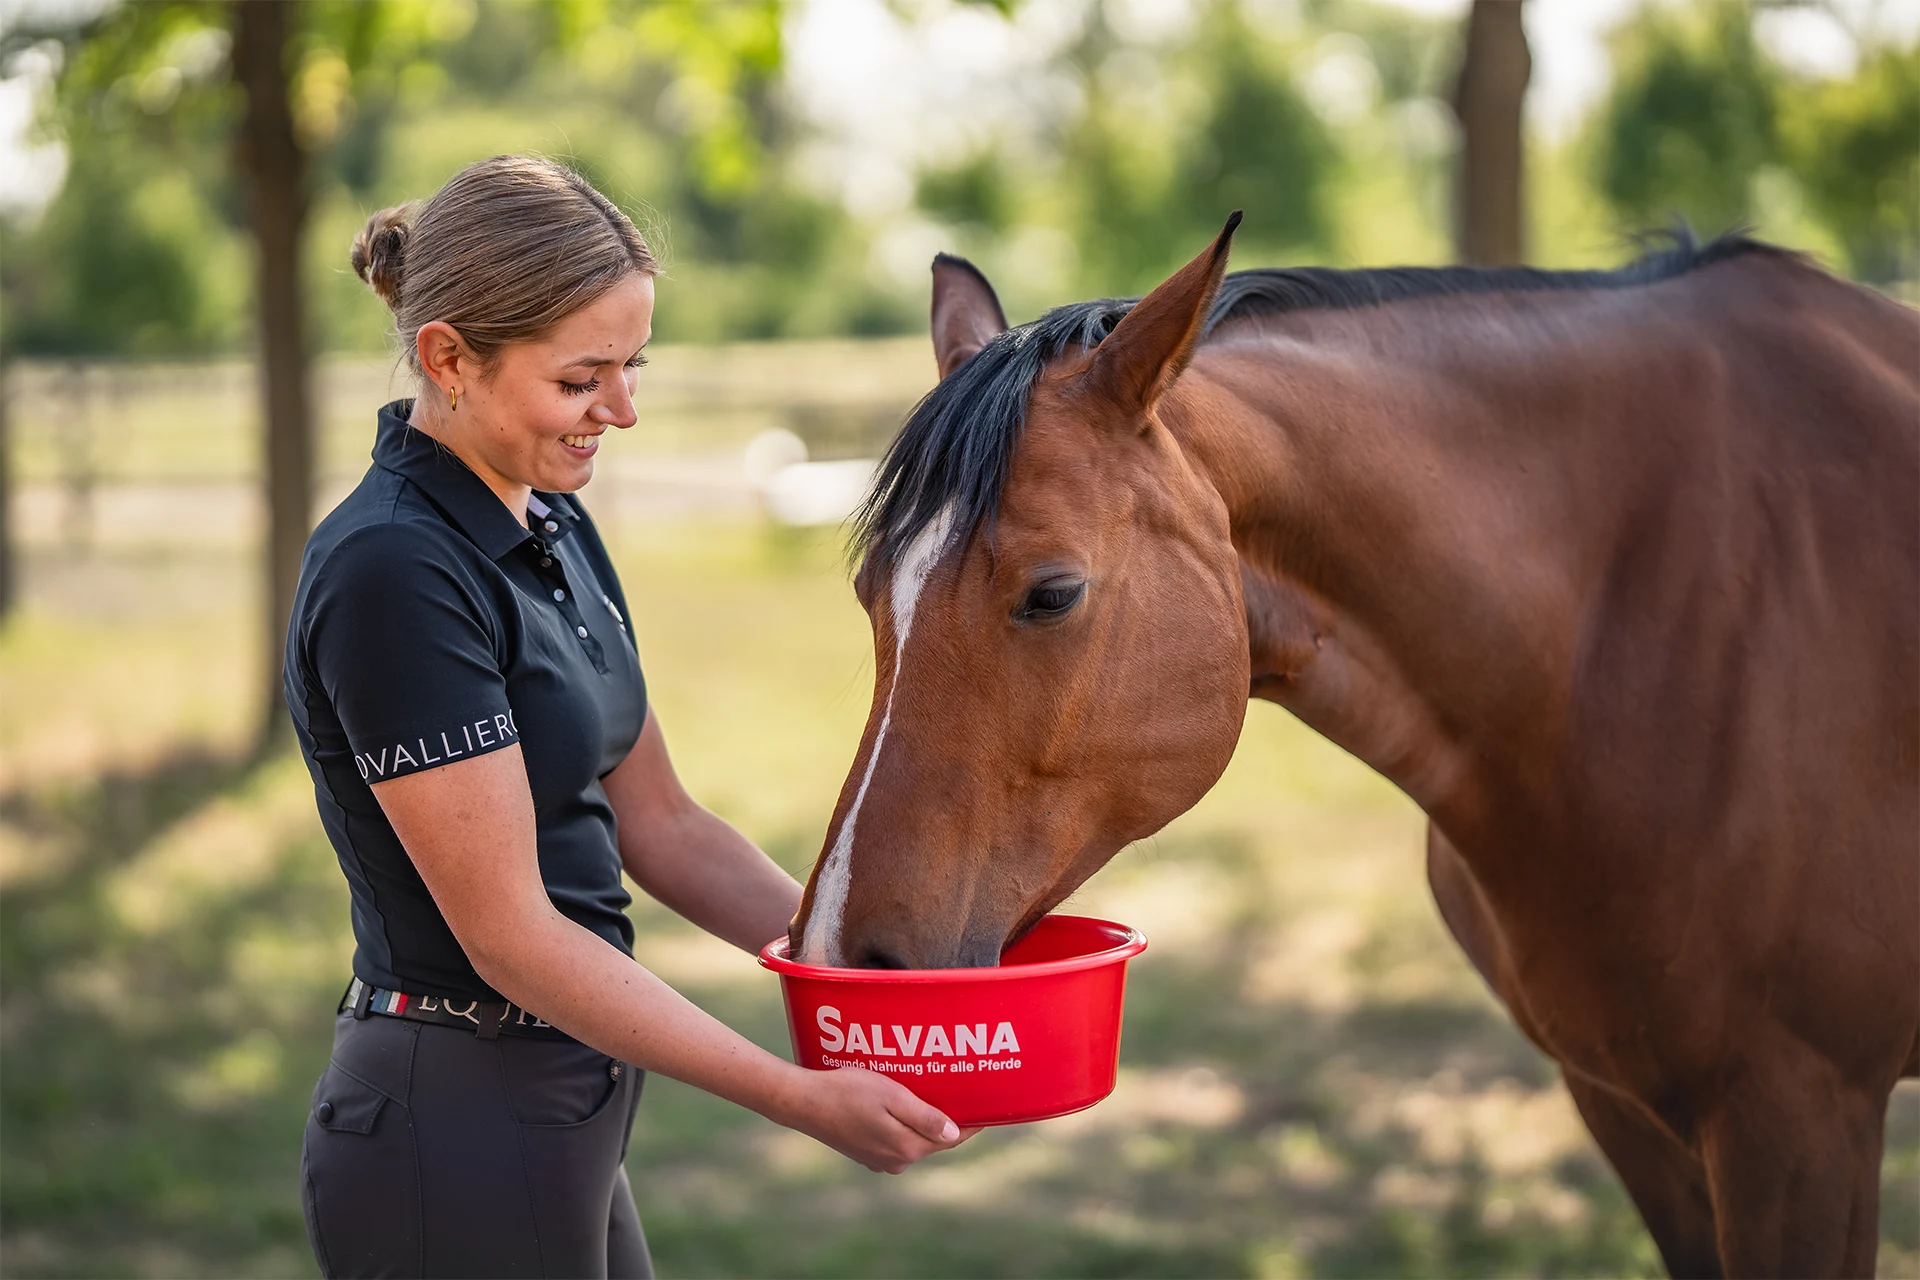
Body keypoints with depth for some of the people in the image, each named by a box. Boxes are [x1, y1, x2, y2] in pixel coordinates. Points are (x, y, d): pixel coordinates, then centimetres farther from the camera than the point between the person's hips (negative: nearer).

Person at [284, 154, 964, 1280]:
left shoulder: (554, 529, 8)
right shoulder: (393, 574, -21)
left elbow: (658, 827, 12)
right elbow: (510, 936, -22)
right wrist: (804, 1100, -20)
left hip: (560, 1111, 9)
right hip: (455, 1135, -9)